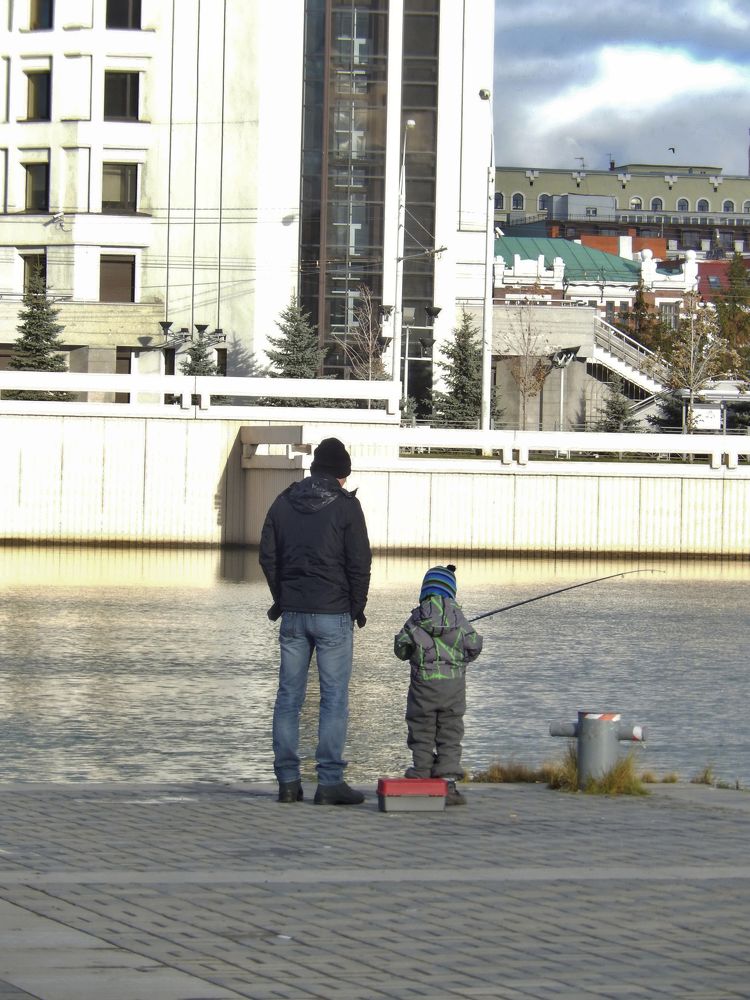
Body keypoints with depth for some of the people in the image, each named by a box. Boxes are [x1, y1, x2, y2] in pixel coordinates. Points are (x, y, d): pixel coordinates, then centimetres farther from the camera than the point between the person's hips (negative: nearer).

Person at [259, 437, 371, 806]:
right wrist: (357, 607, 4)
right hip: (333, 614, -4)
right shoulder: (345, 505, -6)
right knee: (334, 698, -1)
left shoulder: (283, 502, 7)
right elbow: (360, 562, -8)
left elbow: (268, 555, 8)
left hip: (293, 613, 4)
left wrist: (281, 599, 15)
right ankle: (330, 781, -5)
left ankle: (288, 780, 6)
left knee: (288, 697, 7)